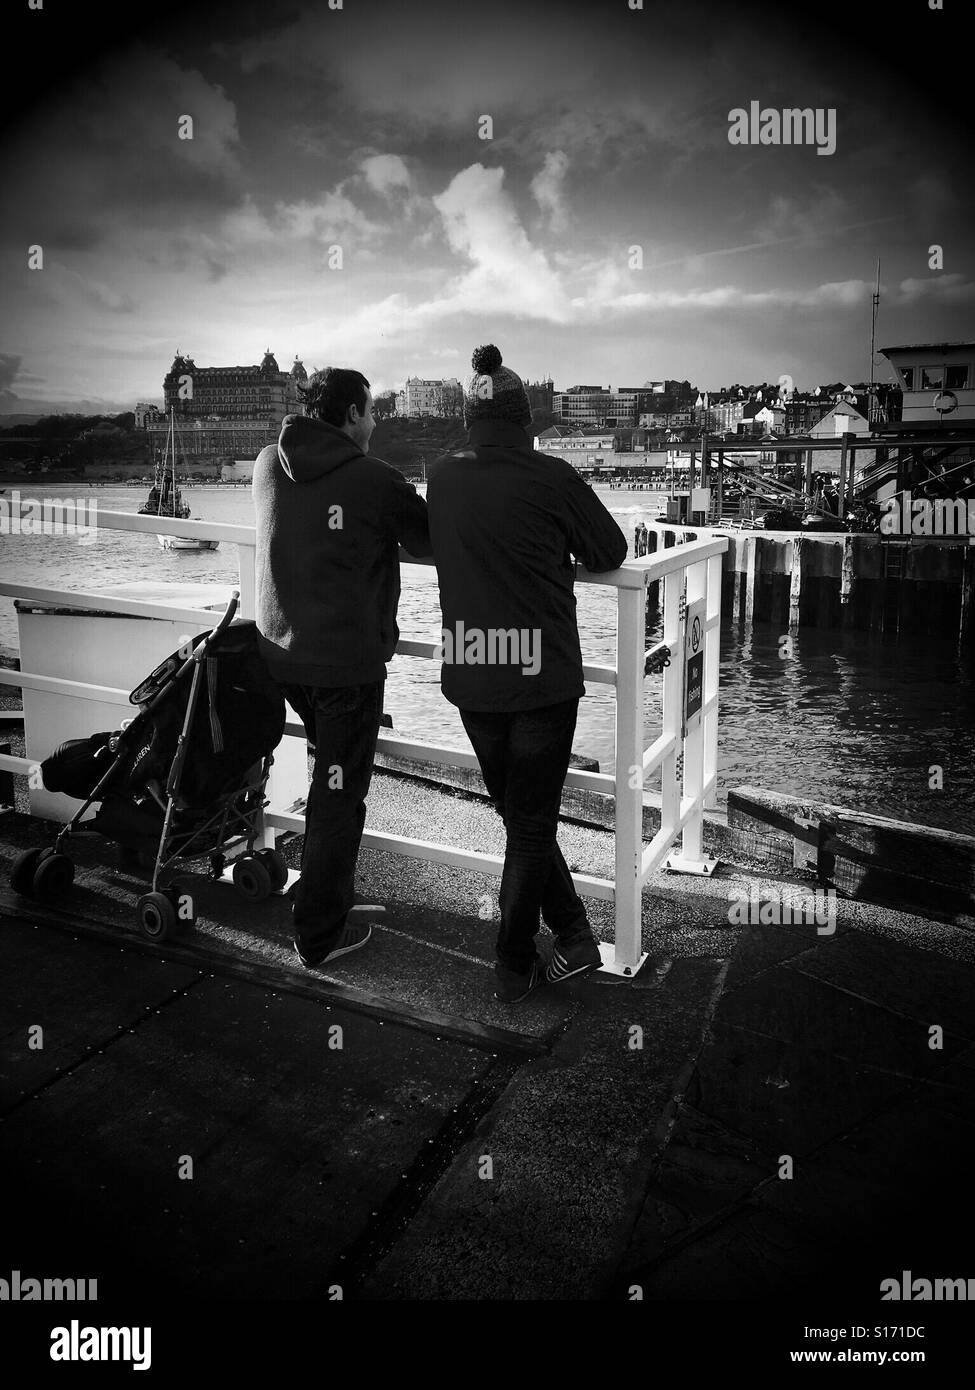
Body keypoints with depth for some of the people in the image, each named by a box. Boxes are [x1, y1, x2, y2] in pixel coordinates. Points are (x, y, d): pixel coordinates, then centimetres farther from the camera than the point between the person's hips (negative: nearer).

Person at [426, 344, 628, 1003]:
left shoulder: (442, 476, 1)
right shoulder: (551, 477, -11)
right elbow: (612, 552, -1)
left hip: (469, 677, 4)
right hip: (543, 676, -4)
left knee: (518, 815, 20)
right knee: (532, 824, 10)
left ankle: (574, 938, 24)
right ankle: (514, 969, 21)